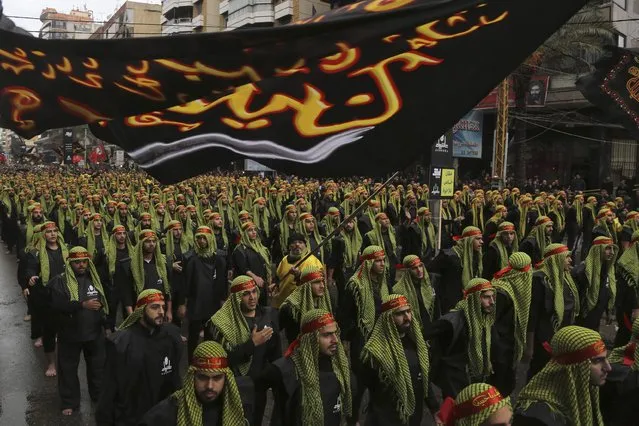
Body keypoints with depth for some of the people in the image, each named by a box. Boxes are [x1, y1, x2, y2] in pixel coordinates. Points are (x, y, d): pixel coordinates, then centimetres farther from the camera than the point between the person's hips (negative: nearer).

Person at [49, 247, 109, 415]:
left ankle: (100, 396, 35)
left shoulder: (95, 279, 3)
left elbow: (104, 301, 11)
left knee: (97, 367, 16)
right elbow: (56, 305, -24)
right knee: (68, 369, 9)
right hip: (70, 334, -3)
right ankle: (70, 402, 26)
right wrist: (83, 305, -30)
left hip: (95, 333, 3)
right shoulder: (59, 281, -10)